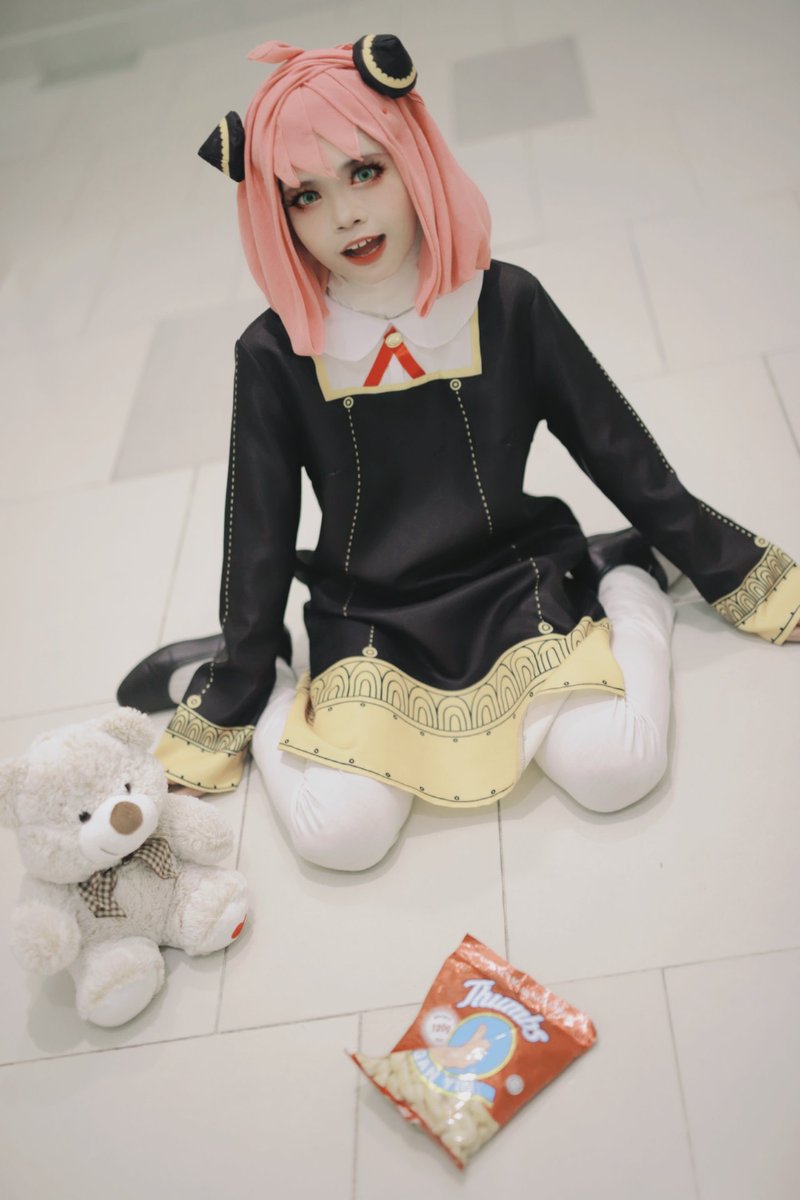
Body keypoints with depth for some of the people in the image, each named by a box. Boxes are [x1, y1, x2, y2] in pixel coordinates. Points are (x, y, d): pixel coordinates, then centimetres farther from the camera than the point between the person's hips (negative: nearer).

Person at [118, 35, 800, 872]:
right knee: (340, 832, -22)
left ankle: (623, 585, 7)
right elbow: (259, 543, 0)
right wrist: (227, 709, 6)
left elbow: (620, 453, 2)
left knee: (615, 767, -21)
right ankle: (271, 690, 8)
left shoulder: (505, 305, -8)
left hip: (514, 590, 1)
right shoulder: (275, 355, -8)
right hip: (365, 627, -1)